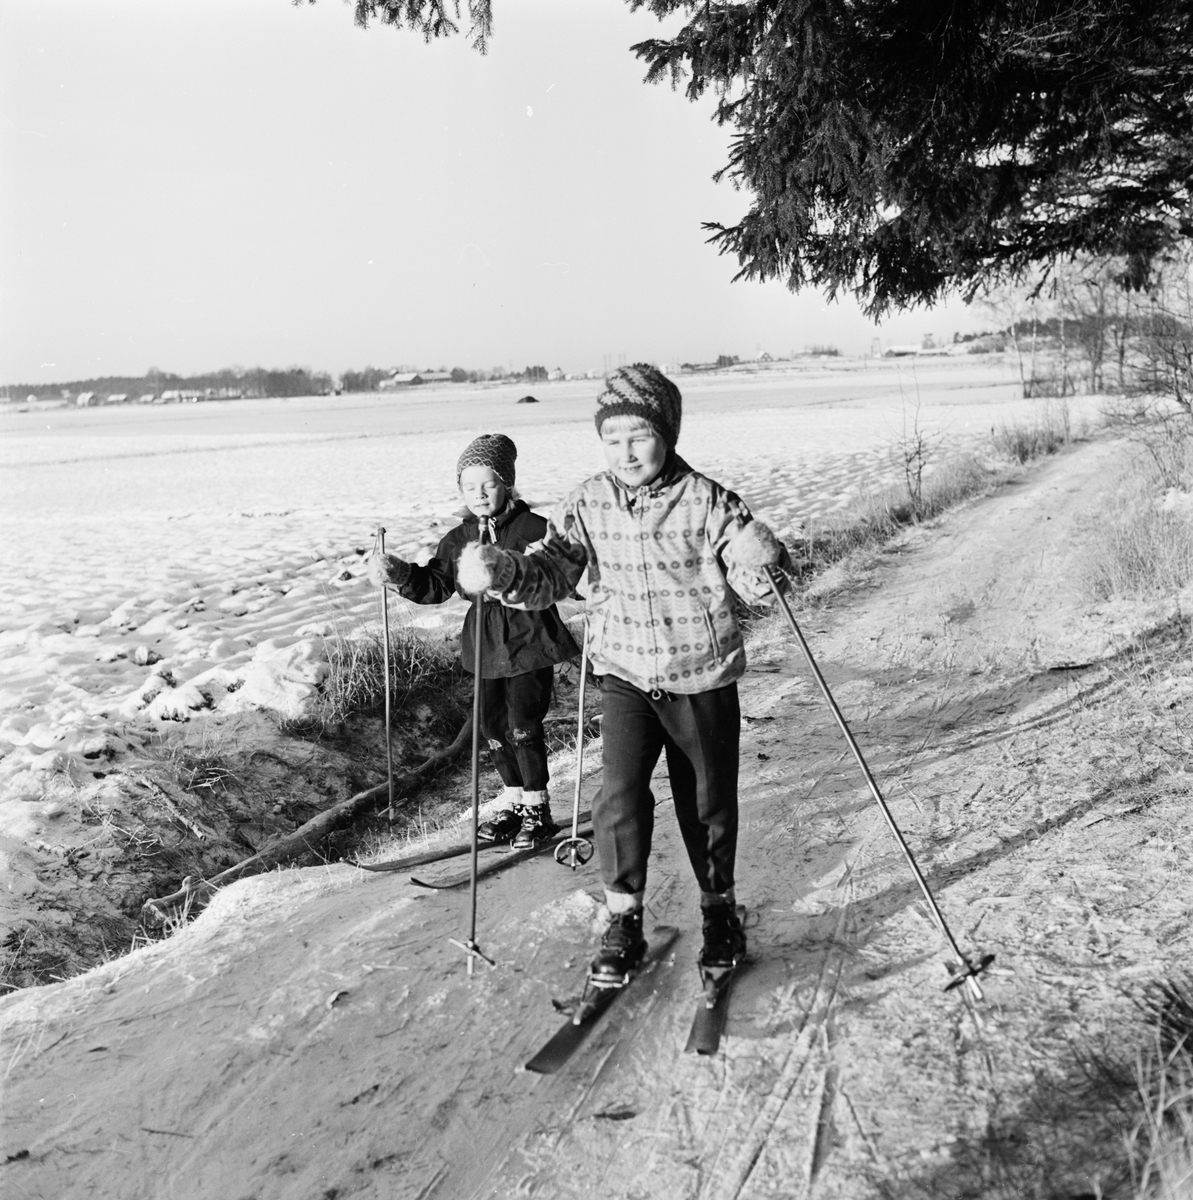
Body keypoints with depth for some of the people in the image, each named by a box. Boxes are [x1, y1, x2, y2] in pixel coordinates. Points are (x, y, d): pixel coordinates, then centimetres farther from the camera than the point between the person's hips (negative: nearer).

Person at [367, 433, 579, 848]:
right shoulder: (459, 539, 7)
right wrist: (400, 575, -9)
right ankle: (513, 801, 29)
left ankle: (537, 809, 12)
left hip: (530, 643, -6)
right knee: (493, 726, 12)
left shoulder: (534, 529, -8)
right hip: (486, 646, 6)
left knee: (523, 726, -6)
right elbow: (434, 586, 5)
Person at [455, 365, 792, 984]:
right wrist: (506, 570, -31)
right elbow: (548, 575, -9)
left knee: (708, 800, 11)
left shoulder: (703, 500, -13)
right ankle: (623, 922, 9)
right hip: (625, 675, 2)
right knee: (620, 793, -10)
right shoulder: (588, 504, -4)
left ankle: (720, 908, 35)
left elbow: (753, 549, -19)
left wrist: (757, 571, -44)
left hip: (702, 677, -1)